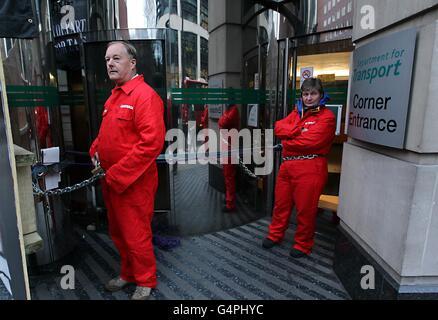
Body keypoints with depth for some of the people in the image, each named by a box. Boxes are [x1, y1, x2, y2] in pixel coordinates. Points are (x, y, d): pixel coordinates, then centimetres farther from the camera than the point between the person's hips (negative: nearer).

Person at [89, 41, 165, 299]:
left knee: (136, 236, 6)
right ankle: (128, 273, 43)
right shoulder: (114, 96, 13)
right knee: (118, 233, 21)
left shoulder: (145, 95, -15)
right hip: (110, 181, 9)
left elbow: (152, 143, -24)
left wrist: (117, 175, -20)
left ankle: (146, 282, 29)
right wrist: (96, 150, 5)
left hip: (133, 183, -9)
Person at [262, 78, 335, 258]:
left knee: (305, 208, 3)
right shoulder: (297, 112, 17)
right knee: (281, 203, 15)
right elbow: (278, 127, 2)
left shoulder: (327, 116, -5)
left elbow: (311, 141, -17)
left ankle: (303, 245, 23)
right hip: (287, 165, 6)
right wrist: (298, 130, -13)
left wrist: (287, 141, -4)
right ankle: (275, 235, 33)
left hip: (310, 168, -6)